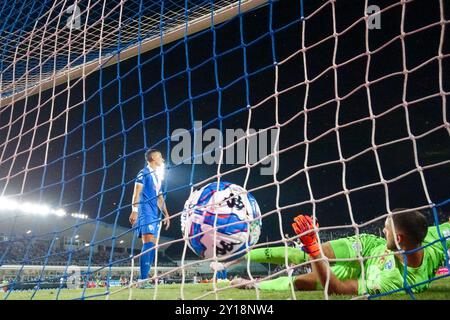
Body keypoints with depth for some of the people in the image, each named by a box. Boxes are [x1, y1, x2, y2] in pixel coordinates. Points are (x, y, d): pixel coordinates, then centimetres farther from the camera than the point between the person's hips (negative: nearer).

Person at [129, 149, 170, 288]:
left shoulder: (157, 176, 23)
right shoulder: (144, 173, -2)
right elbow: (137, 193, -11)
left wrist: (166, 214, 21)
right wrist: (134, 211, -20)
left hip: (155, 214, 9)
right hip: (145, 212, -9)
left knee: (152, 246, 6)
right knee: (148, 243, -18)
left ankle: (145, 278, 10)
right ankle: (143, 279, -19)